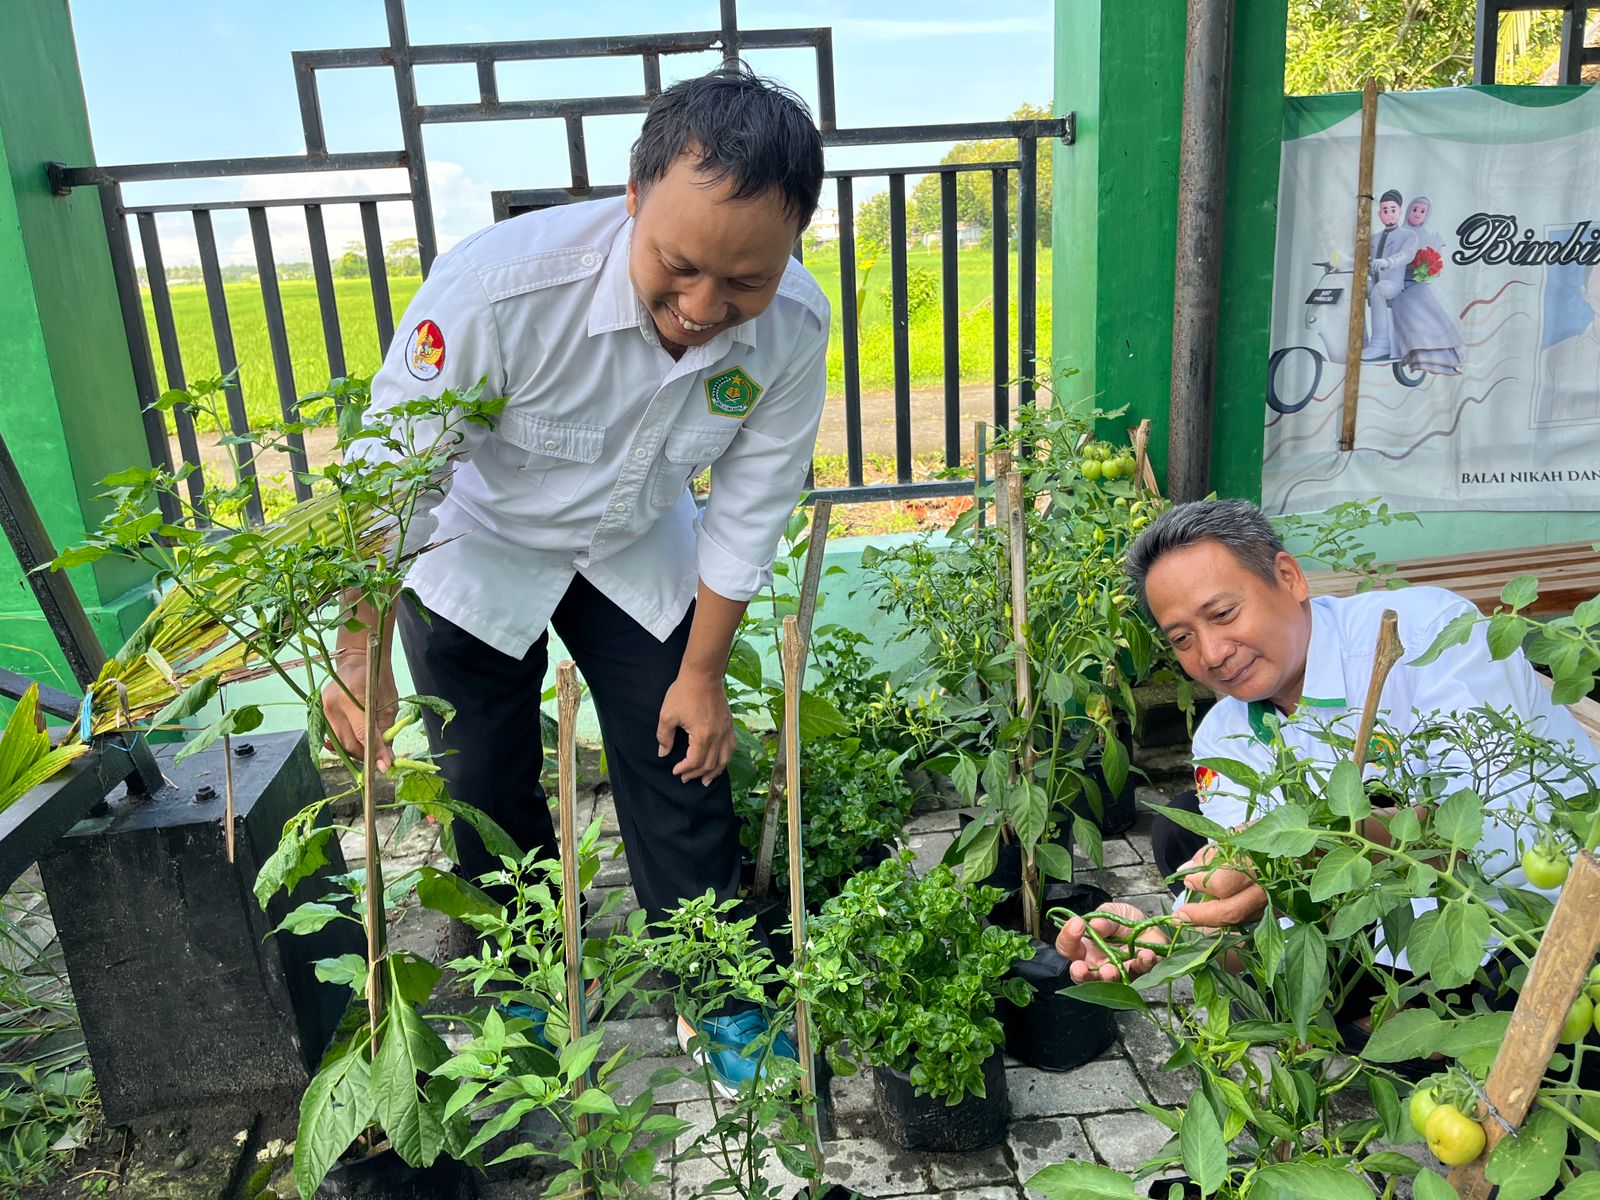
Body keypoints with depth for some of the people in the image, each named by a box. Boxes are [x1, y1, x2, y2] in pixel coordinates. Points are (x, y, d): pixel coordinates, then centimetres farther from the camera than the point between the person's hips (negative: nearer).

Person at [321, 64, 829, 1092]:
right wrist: (361, 650, -29)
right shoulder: (499, 285, -39)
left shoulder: (793, 326, -27)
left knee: (683, 763, 4)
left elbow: (748, 510, -13)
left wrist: (703, 672, -5)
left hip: (637, 549, 2)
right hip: (478, 549, -1)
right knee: (485, 791, 7)